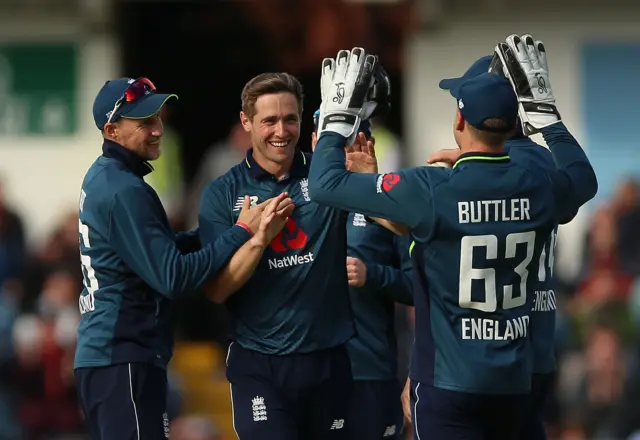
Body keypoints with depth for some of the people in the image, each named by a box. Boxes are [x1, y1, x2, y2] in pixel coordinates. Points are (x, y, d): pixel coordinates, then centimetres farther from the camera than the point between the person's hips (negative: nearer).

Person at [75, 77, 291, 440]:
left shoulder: (100, 178, 13)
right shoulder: (124, 191, -17)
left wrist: (219, 230, 6)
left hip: (100, 354, 10)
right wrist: (242, 231, -16)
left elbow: (157, 248, 19)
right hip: (124, 359, -10)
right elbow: (173, 277, -20)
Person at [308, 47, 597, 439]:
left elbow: (326, 185, -11)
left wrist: (338, 119, 4)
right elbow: (585, 178, 25)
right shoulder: (539, 189, -1)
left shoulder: (432, 190, -16)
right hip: (515, 382, 5)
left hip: (450, 382, -5)